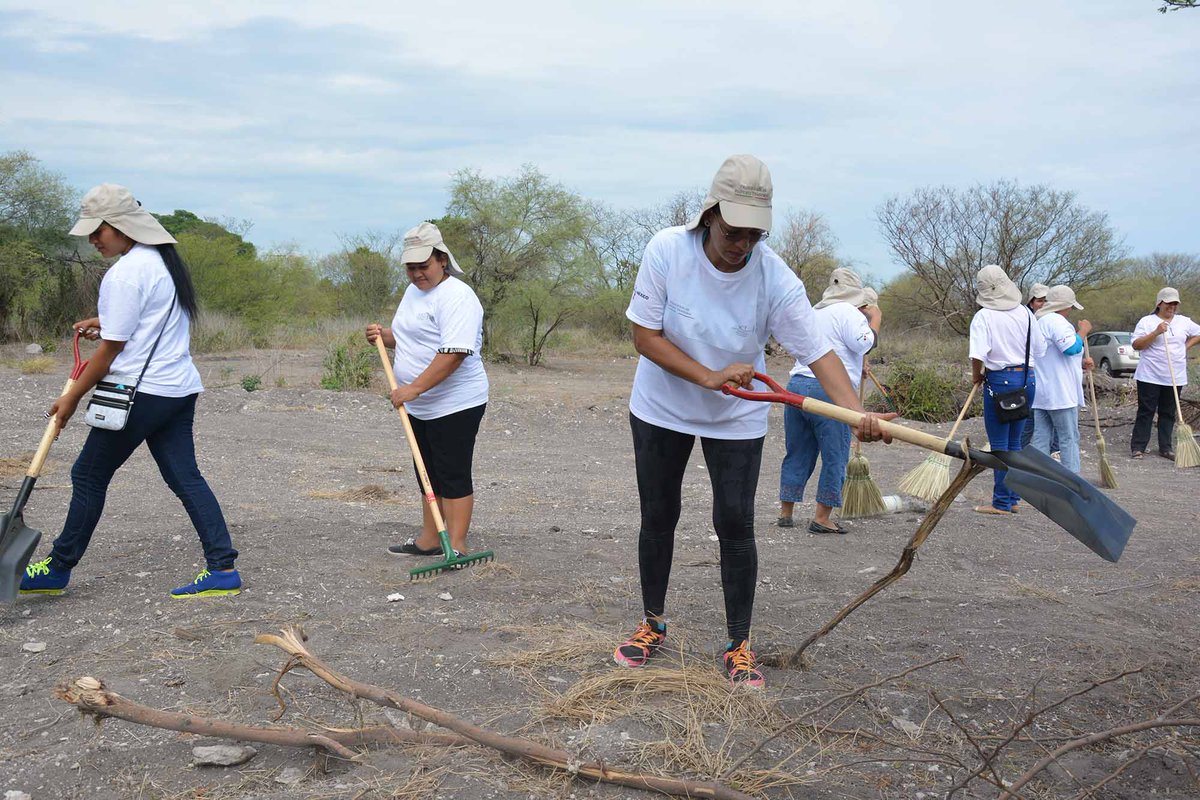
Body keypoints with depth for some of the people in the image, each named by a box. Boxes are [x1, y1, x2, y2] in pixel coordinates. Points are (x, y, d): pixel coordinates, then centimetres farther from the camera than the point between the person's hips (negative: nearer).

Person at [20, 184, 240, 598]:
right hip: (180, 389, 9)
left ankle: (58, 568, 18)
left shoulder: (125, 272, -15)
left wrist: (72, 398, -3)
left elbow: (110, 350, -13)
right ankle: (222, 568, 2)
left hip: (142, 393, -9)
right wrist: (106, 322, 21)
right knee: (185, 477, 7)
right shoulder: (164, 258, 14)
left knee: (89, 475, 5)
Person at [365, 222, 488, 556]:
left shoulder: (457, 297, -18)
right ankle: (428, 540, 26)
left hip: (454, 405, -10)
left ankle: (456, 548, -2)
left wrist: (414, 388, -30)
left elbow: (454, 353, -28)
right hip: (422, 406, 10)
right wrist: (384, 335, 6)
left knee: (453, 476, -6)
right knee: (429, 474, 16)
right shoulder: (413, 291, 14)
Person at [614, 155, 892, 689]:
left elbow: (817, 353, -25)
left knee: (735, 526, -4)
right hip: (661, 408, 1)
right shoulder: (667, 250, -22)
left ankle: (738, 645, 12)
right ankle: (653, 625, 29)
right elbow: (644, 335, -18)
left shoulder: (776, 280, -23)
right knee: (658, 518, 10)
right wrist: (709, 376, -28)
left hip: (736, 419, -1)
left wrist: (858, 413, -41)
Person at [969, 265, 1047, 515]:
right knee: (1014, 441, 15)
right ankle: (1013, 498, 20)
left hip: (1000, 381, -6)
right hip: (1028, 379, 6)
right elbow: (1040, 350, 9)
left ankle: (1002, 503, 5)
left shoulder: (984, 316, -11)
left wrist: (977, 375, -3)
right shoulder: (1025, 313, 5)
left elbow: (978, 355, -21)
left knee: (999, 444, 1)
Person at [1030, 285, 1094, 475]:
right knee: (1069, 438, -3)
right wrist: (1083, 331, -9)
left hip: (1041, 393, 9)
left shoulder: (1039, 321, 20)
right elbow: (1071, 347, -26)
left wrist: (1080, 363, 16)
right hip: (1060, 393, -9)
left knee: (1041, 438, 7)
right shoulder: (1056, 321, -13)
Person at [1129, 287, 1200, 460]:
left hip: (1175, 378, 4)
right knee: (1146, 412, -3)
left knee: (1168, 413, 9)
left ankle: (1166, 448, 15)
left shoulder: (1184, 322, 9)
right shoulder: (1147, 321, -4)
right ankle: (1138, 447, 1)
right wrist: (1156, 333, -22)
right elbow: (1136, 345, -12)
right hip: (1150, 376, -4)